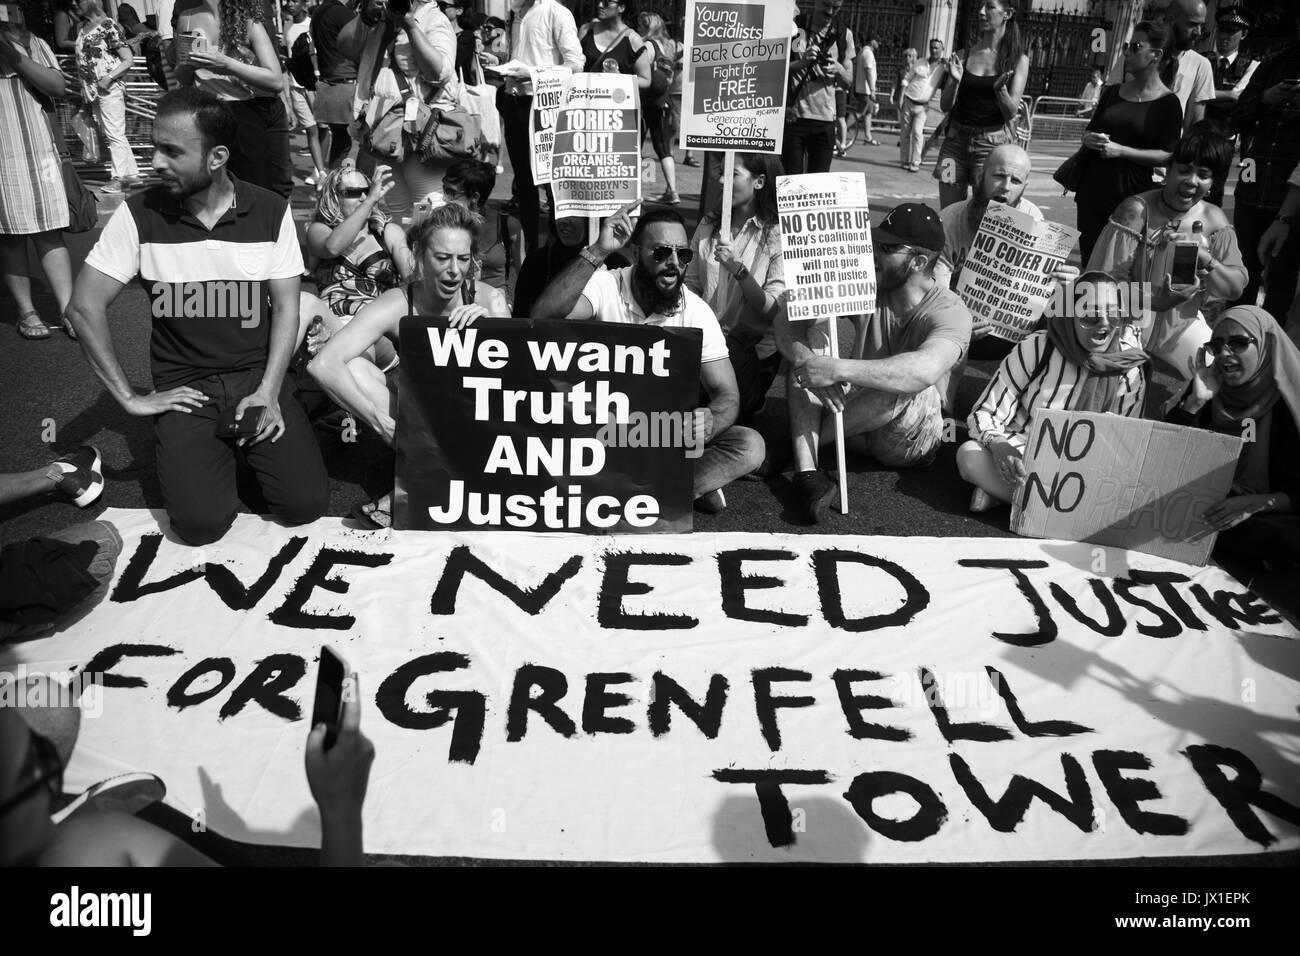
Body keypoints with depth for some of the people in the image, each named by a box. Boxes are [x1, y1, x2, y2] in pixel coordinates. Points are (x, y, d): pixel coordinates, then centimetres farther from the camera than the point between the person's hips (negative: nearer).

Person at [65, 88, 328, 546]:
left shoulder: (271, 210, -4)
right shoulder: (139, 213, -7)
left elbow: (286, 306, -2)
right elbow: (85, 307, -5)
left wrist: (269, 391, -14)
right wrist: (130, 398, -7)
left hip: (258, 375, 1)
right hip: (183, 386, -1)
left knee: (307, 503, -14)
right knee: (202, 521, -18)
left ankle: (246, 447, 18)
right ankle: (200, 452, 17)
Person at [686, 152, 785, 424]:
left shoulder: (779, 235, -6)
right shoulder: (709, 226, 11)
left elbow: (773, 310, -13)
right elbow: (690, 285, 10)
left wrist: (739, 269, -24)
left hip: (752, 348, -4)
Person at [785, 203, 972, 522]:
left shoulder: (950, 312, -20)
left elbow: (924, 369, -43)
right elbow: (786, 320, -14)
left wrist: (838, 369, -47)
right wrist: (811, 367, -35)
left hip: (913, 442, -5)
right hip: (858, 417, 5)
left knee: (907, 387, -36)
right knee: (807, 357, -16)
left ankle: (796, 447, -18)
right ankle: (806, 472, -34)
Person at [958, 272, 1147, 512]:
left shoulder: (1130, 371, -2)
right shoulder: (1035, 348, -9)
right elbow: (985, 413, -10)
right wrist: (997, 444, -33)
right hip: (1017, 458, -2)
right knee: (969, 455, -33)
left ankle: (998, 489, -19)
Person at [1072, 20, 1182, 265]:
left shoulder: (1167, 103, -3)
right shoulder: (1113, 92, 12)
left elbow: (1167, 156, -7)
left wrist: (1121, 151, -16)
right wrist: (1089, 139, -2)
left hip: (1132, 196, -5)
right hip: (1093, 190, 5)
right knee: (1089, 260, 5)